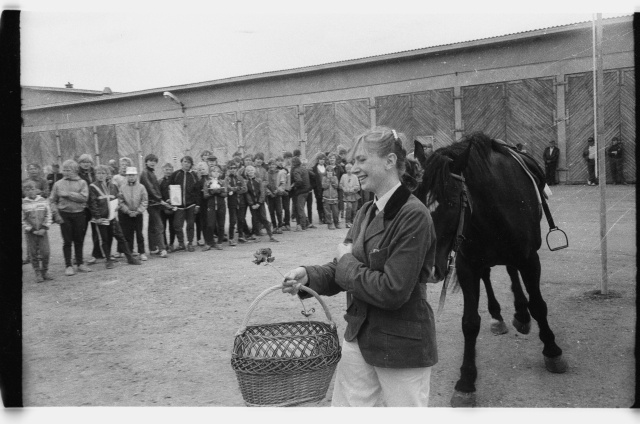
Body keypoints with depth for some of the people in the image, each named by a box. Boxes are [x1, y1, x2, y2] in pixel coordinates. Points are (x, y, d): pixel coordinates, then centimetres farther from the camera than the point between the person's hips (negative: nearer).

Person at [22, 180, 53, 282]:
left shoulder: (43, 201, 1)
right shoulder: (23, 204, -4)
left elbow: (48, 216, 3)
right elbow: (23, 220, -4)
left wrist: (44, 228, -8)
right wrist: (32, 230, -10)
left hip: (43, 231, 1)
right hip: (30, 233, -1)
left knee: (45, 252, -2)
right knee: (33, 254, 3)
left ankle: (45, 272, 13)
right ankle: (38, 274, 12)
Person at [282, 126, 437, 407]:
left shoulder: (413, 216, -21)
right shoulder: (367, 212, 5)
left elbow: (392, 291, -25)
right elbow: (341, 271, 9)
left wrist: (347, 262, -14)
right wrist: (308, 276, -10)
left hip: (402, 346, -7)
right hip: (360, 337, 8)